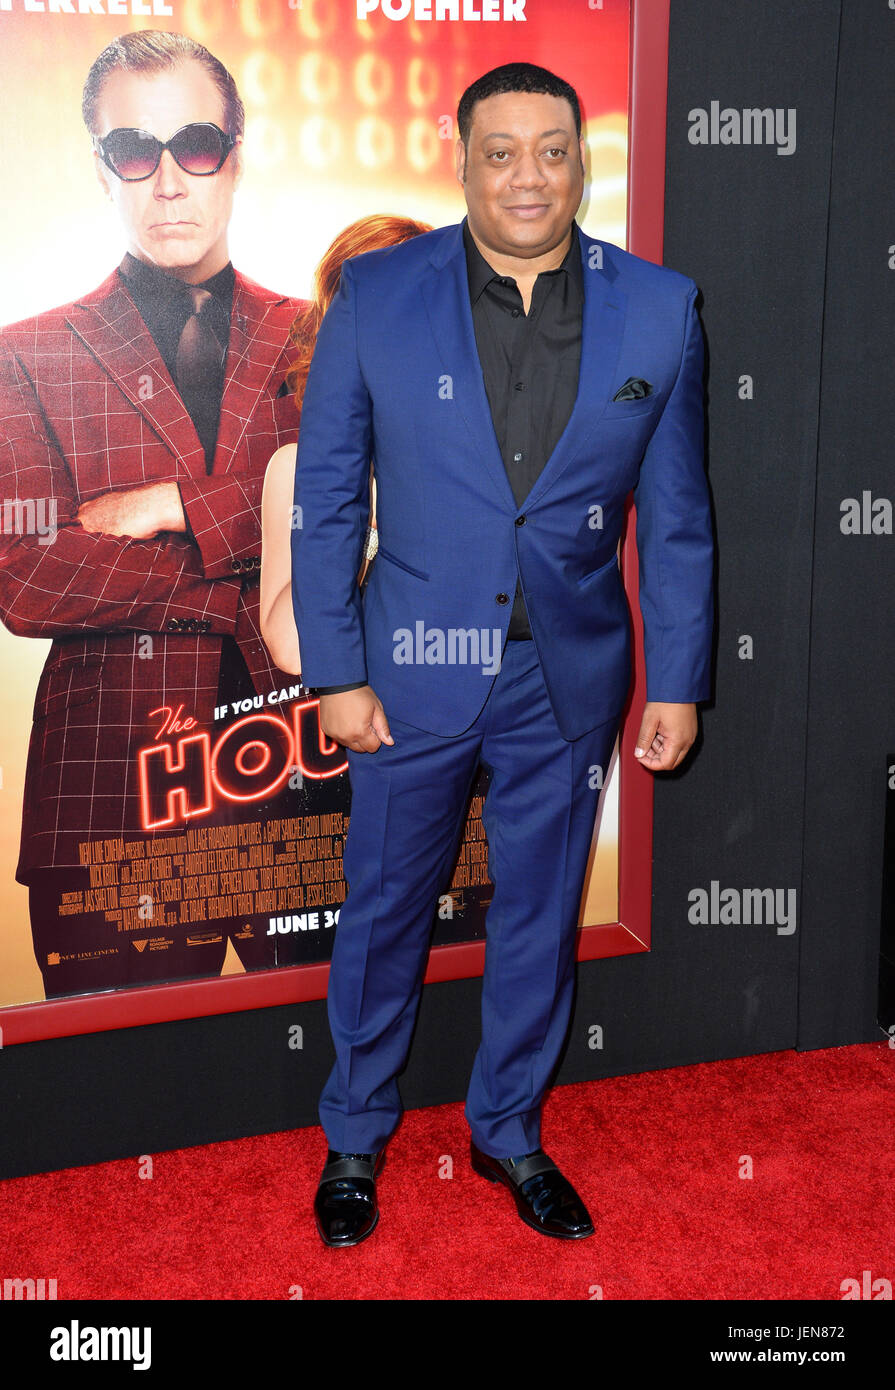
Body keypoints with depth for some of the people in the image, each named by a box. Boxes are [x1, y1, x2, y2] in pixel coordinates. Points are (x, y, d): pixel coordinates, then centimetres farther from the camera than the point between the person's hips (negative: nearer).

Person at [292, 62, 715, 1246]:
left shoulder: (657, 308, -2)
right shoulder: (378, 294, -6)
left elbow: (676, 516, 2)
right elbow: (326, 496, -3)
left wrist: (678, 683, 1)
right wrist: (336, 671, -7)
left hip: (570, 680, 2)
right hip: (415, 671, -1)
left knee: (540, 917, 15)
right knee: (384, 912, 13)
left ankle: (509, 1130, 39)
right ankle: (356, 1135, 36)